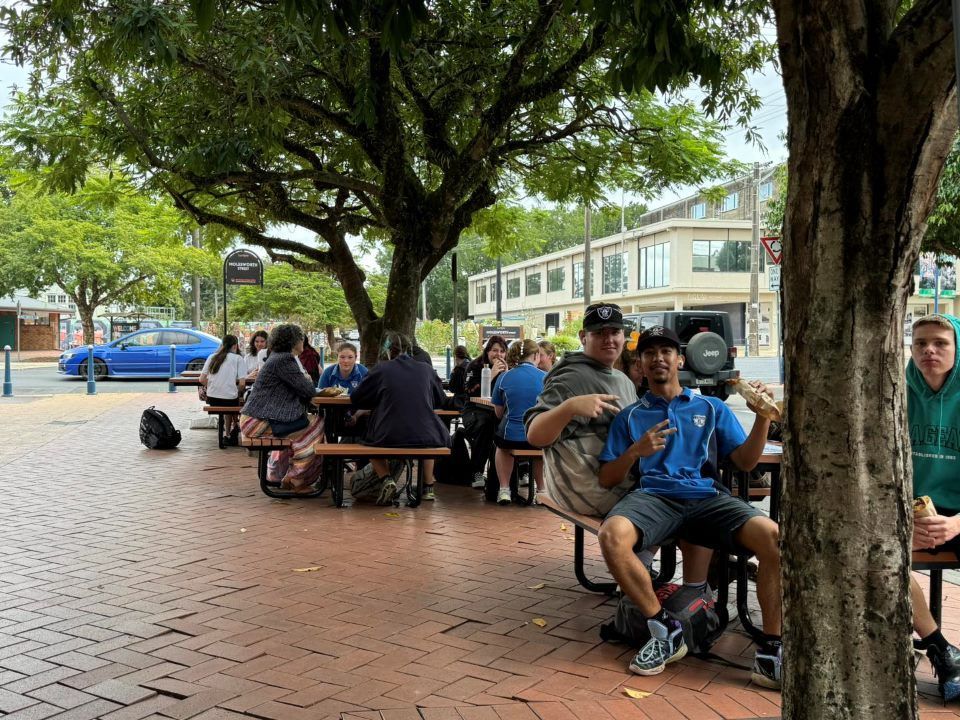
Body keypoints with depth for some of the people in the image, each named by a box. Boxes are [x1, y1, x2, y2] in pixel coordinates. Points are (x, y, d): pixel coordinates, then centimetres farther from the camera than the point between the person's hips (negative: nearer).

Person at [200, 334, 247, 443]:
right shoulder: (238, 359, -1)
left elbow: (202, 379, 7)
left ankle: (228, 434, 36)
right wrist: (238, 392, 11)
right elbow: (242, 383, -9)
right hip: (229, 399, -4)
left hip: (211, 399, 4)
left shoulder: (212, 357, 10)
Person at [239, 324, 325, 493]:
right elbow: (307, 390, -15)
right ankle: (296, 479, -3)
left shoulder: (278, 358, 17)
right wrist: (308, 380, 6)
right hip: (258, 422, -11)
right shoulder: (285, 360, -14)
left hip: (254, 419, 11)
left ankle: (277, 474, 39)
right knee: (315, 425, -9)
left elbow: (296, 391, 18)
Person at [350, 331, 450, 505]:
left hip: (389, 438, -2)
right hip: (426, 437, 2)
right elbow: (440, 401, 22)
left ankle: (385, 479, 6)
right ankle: (428, 487, 31)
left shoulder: (381, 369, 3)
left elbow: (356, 399, 11)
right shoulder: (426, 369, 9)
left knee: (370, 439, 30)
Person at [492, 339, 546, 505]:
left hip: (510, 437, 0)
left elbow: (499, 413, 8)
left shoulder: (503, 378, -2)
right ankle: (541, 490, 39)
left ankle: (504, 489, 33)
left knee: (501, 446, 38)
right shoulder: (545, 377, -5)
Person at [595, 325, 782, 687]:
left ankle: (770, 653, -17)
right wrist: (636, 451, -6)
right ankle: (665, 630, -16)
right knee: (612, 535, -35)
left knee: (774, 537, -29)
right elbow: (607, 479, 14)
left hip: (708, 497, 1)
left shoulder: (712, 408, 23)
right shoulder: (630, 416, 20)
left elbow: (745, 461, 13)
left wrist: (763, 416, -3)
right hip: (654, 496, 0)